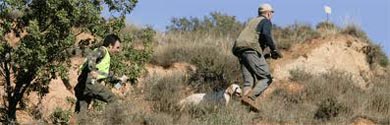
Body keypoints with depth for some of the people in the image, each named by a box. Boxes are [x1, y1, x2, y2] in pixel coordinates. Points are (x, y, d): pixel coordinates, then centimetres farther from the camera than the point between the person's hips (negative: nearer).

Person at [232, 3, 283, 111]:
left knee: (248, 81, 0)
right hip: (252, 50, -8)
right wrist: (274, 50, -8)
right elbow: (266, 35, -16)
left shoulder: (252, 21, 31)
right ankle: (250, 98, -26)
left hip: (240, 50, 8)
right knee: (266, 78, -6)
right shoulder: (266, 21, 6)